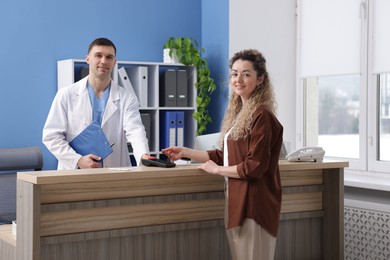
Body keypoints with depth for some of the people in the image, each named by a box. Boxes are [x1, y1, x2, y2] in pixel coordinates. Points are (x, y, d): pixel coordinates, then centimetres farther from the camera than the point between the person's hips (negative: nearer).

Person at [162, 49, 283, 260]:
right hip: (237, 199, 9)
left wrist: (217, 170, -6)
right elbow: (224, 156, 17)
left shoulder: (261, 116, -14)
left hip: (253, 202, -9)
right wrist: (185, 152, 13)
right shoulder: (238, 113, 13)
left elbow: (255, 166, -17)